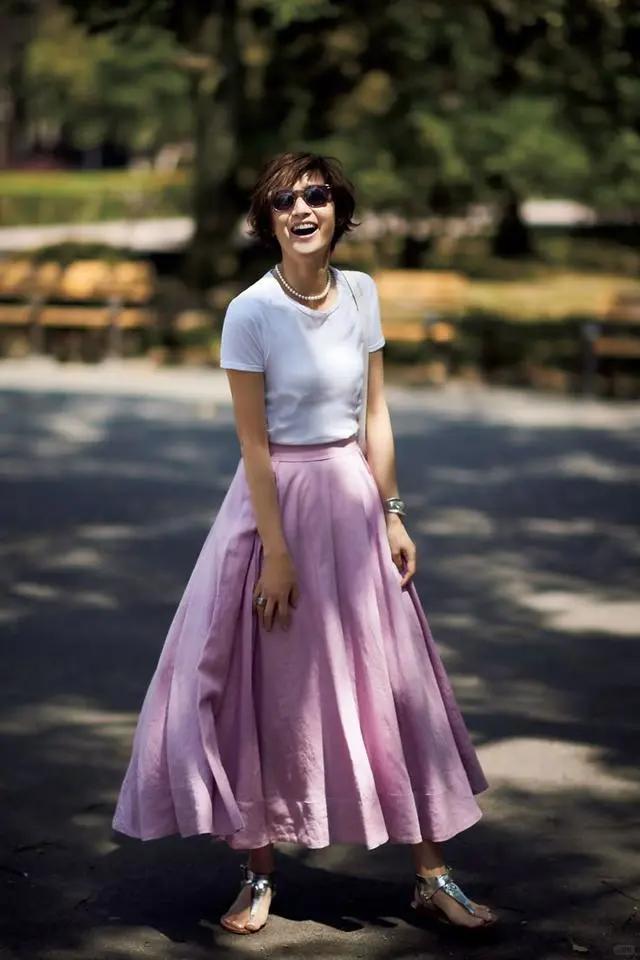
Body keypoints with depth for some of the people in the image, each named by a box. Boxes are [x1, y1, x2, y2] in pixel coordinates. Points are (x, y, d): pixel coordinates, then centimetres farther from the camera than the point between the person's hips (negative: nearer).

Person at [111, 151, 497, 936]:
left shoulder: (361, 294, 1)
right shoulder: (250, 313, -12)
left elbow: (375, 415, 6)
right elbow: (254, 443, -12)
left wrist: (392, 515, 4)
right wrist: (277, 554, -13)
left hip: (354, 496, 4)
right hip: (278, 500, -4)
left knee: (392, 688, 7)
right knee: (269, 693, 4)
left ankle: (431, 876, 17)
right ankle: (258, 877, 20)